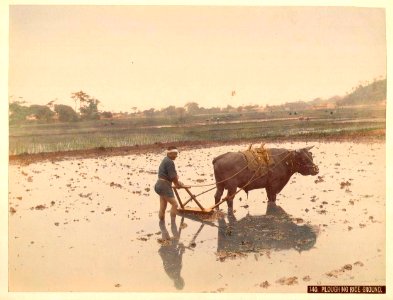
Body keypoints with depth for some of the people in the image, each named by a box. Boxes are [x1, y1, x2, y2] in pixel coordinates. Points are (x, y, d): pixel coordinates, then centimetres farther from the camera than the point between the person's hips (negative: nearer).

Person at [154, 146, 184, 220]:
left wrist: (177, 182, 8)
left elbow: (173, 174, 17)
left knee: (162, 207, 12)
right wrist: (178, 184, 2)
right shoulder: (169, 162, -15)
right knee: (174, 204, -8)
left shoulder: (166, 160, 16)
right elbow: (173, 176, -14)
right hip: (164, 185, -10)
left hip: (161, 184, 10)